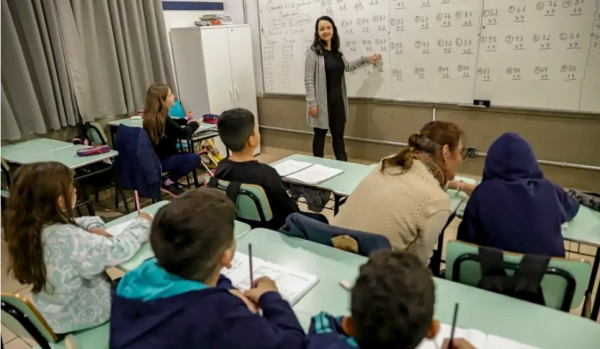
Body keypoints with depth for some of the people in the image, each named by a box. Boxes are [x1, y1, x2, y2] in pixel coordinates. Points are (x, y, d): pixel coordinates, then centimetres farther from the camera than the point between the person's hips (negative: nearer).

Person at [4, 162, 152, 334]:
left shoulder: (32, 227, -8)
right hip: (83, 314, -7)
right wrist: (141, 224, -16)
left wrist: (92, 226, -13)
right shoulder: (67, 237, -35)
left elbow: (73, 224, 8)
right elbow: (118, 250, -32)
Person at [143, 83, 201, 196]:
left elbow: (172, 122, 23)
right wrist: (194, 124, 0)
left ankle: (170, 181, 13)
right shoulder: (162, 118, -23)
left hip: (154, 158, 10)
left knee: (187, 156, 22)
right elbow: (183, 134, -18)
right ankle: (169, 183, -5)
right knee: (194, 158, -17)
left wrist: (187, 121, 9)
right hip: (161, 161, -10)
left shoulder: (150, 116, 5)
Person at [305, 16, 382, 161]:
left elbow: (347, 67, 30)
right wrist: (312, 103, -17)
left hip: (338, 99, 6)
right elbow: (308, 80, -12)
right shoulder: (313, 52, -9)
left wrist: (366, 59, 27)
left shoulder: (337, 51, 11)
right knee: (320, 134, 6)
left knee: (339, 135, 12)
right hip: (322, 101, -6)